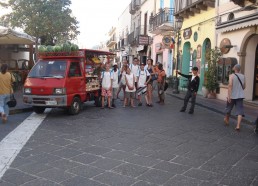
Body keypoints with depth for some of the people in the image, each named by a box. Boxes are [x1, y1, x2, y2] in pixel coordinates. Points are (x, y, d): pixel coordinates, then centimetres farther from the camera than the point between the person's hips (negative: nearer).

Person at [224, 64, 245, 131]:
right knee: (240, 111, -2)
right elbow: (244, 87, 12)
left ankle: (227, 120, 39)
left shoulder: (232, 76, -8)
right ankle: (238, 125, -15)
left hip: (232, 96, -2)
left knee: (229, 108, 19)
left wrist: (229, 95, -22)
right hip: (240, 96, 2)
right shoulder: (243, 76, 5)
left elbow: (230, 85, -20)